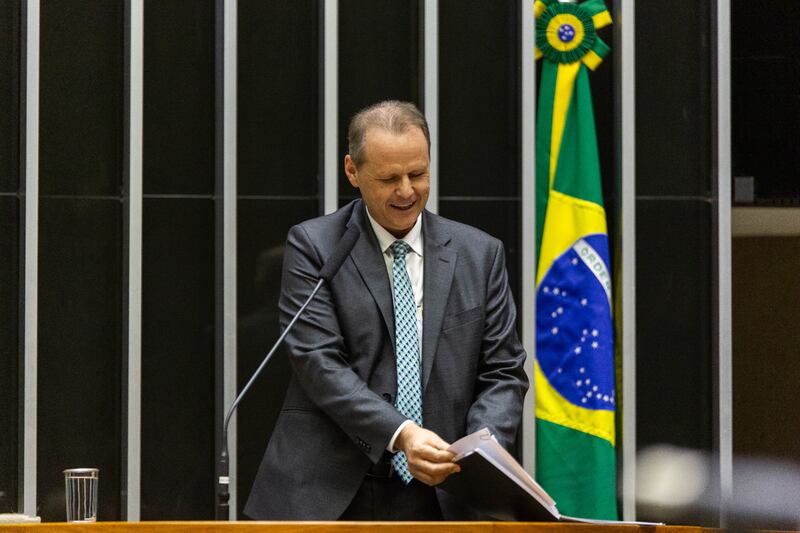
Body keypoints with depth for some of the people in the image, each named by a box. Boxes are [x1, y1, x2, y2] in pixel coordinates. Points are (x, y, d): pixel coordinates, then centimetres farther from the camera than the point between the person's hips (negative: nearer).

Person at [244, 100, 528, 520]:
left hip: (439, 498, 2)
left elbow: (503, 372, 8)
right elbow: (319, 363, -8)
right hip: (329, 498, -2)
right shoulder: (313, 246, 2)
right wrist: (399, 434, -22)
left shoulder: (479, 254, 10)